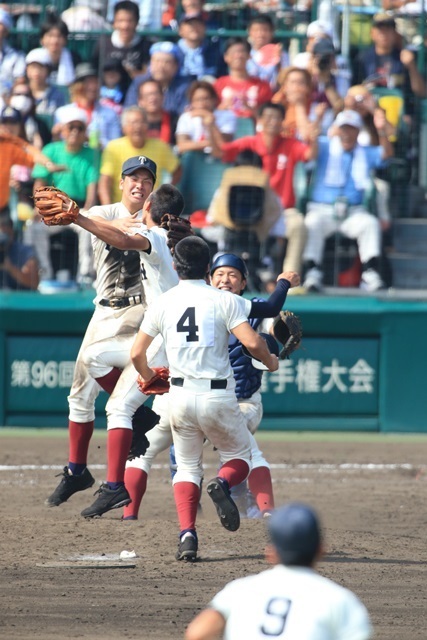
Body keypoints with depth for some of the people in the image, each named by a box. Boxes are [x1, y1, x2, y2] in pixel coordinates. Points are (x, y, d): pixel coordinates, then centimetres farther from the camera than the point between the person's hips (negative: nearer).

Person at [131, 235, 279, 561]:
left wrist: (147, 375, 25)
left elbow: (137, 353, 3)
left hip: (180, 396, 2)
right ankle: (222, 484, -19)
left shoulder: (162, 303, 4)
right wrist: (269, 361, 7)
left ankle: (187, 535, -5)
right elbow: (252, 342, -15)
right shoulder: (224, 300, -4)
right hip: (219, 397, -2)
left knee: (187, 466, 16)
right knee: (239, 456, 18)